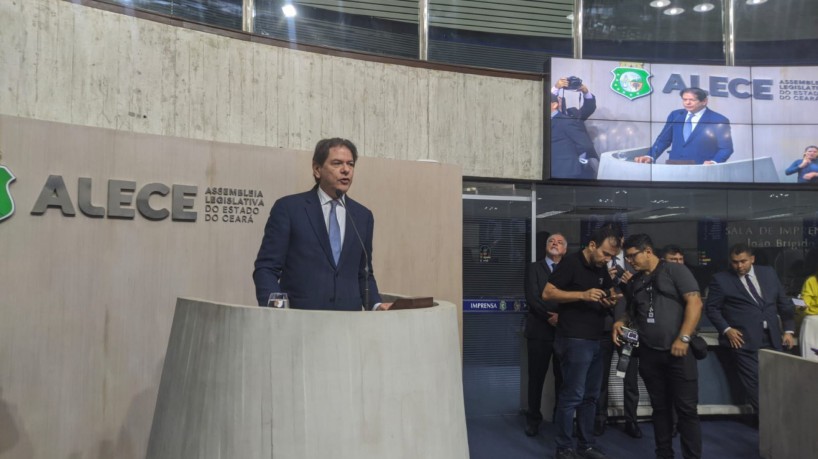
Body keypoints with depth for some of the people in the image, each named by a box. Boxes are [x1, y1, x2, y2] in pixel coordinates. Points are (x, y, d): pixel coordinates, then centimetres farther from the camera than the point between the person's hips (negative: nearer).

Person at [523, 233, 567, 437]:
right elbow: (532, 298, -7)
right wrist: (549, 317, -16)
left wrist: (561, 316, -16)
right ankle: (533, 419, 16)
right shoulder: (534, 268, 5)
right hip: (539, 330, -1)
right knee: (536, 377, 5)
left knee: (563, 378, 6)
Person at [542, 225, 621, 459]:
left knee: (590, 396, 12)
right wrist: (583, 295, -23)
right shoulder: (571, 262, -10)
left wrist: (611, 300, 2)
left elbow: (610, 292, 27)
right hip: (574, 340, -8)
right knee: (572, 396, -5)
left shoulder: (602, 268, 13)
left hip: (596, 341, 8)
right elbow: (547, 293, -15)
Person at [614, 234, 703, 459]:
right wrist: (621, 322, 2)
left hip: (677, 351, -5)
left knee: (686, 408, -1)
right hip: (649, 353, 5)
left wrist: (683, 339, -18)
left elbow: (695, 302, -11)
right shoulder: (634, 282, 12)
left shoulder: (675, 270, -4)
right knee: (660, 407, 12)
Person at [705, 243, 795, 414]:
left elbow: (783, 303, 16)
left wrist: (788, 329, 10)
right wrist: (726, 329, -11)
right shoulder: (721, 279, -1)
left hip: (772, 338, 4)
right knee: (755, 381, -8)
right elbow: (711, 308, 0)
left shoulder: (768, 273, 11)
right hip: (743, 340, -4)